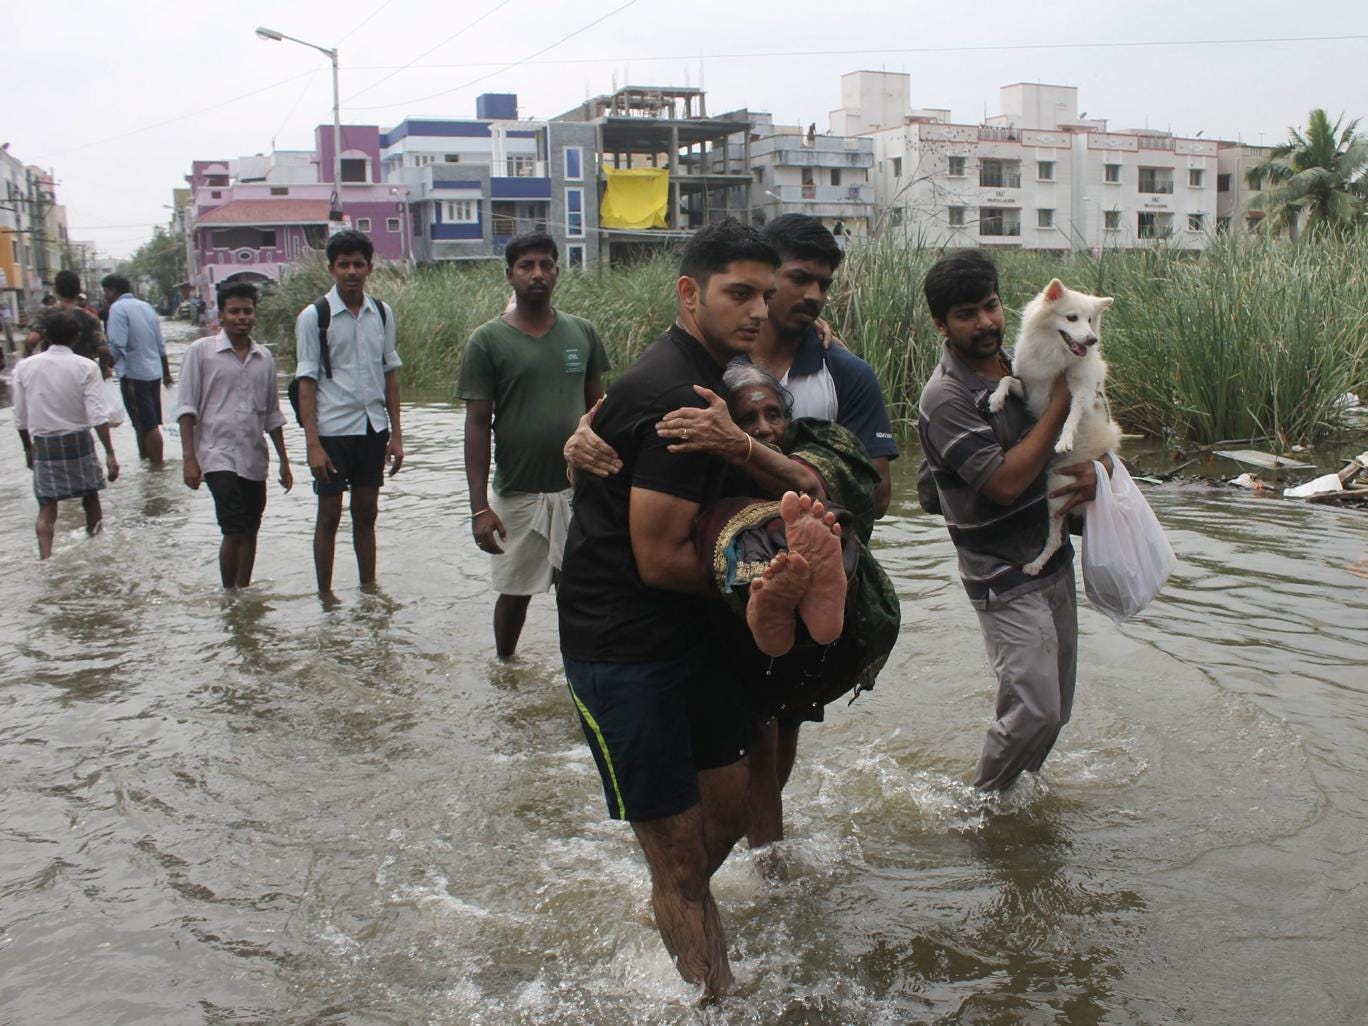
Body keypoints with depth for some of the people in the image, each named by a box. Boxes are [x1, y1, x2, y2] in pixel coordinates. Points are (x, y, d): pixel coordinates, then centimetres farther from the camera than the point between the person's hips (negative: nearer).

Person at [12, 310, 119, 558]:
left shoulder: (25, 367, -2)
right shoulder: (86, 367, -9)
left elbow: (21, 418, 3)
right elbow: (97, 415, -15)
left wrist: (28, 447, 18)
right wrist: (110, 453, -13)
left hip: (43, 445, 1)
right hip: (78, 442, -1)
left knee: (46, 509, 5)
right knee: (91, 500, 17)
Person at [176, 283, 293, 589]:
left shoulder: (265, 358, 11)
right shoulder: (201, 351, -2)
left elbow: (273, 415, 18)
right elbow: (187, 408, -3)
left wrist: (283, 461, 17)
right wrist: (189, 458, -10)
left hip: (255, 459, 5)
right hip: (218, 455, -5)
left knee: (250, 531, 9)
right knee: (234, 530, -13)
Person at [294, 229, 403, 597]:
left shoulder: (382, 314, 5)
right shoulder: (314, 317, -6)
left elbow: (390, 375, 9)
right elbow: (307, 383, -7)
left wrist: (396, 434, 7)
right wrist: (313, 444, -12)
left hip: (373, 427, 4)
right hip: (332, 430, -3)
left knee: (366, 512, 12)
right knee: (329, 515, 5)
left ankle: (369, 589, 23)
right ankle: (325, 595, 16)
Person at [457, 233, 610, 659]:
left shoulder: (582, 333, 4)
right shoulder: (488, 340, -5)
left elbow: (596, 408, 10)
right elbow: (477, 423, -6)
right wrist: (479, 506, -11)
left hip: (578, 488, 2)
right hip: (516, 493, -2)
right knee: (514, 592, 12)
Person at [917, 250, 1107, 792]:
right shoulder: (945, 398, -19)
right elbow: (1005, 482, -26)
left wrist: (1092, 468, -8)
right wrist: (1061, 401, -21)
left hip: (1055, 559, 8)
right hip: (1005, 578, -7)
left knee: (1056, 706, 15)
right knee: (1034, 709, -8)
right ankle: (983, 803, 16)